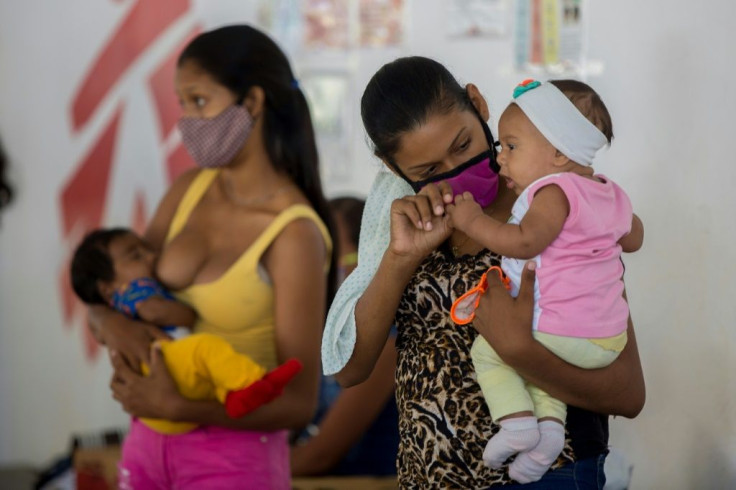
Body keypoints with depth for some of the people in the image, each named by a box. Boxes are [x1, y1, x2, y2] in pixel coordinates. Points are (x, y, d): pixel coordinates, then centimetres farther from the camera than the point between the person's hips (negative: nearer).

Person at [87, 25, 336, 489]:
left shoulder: (294, 233, -17)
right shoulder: (190, 190, 0)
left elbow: (298, 402, -16)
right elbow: (104, 293, 9)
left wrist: (174, 407, -26)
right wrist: (111, 322, -13)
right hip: (149, 442, 6)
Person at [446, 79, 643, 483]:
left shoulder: (554, 191, -13)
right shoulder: (611, 195, 13)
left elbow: (525, 241, -28)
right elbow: (633, 239, 31)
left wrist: (473, 221, -19)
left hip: (564, 335, -8)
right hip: (610, 339, 8)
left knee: (487, 350, 9)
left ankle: (516, 419, -6)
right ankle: (550, 420, 6)